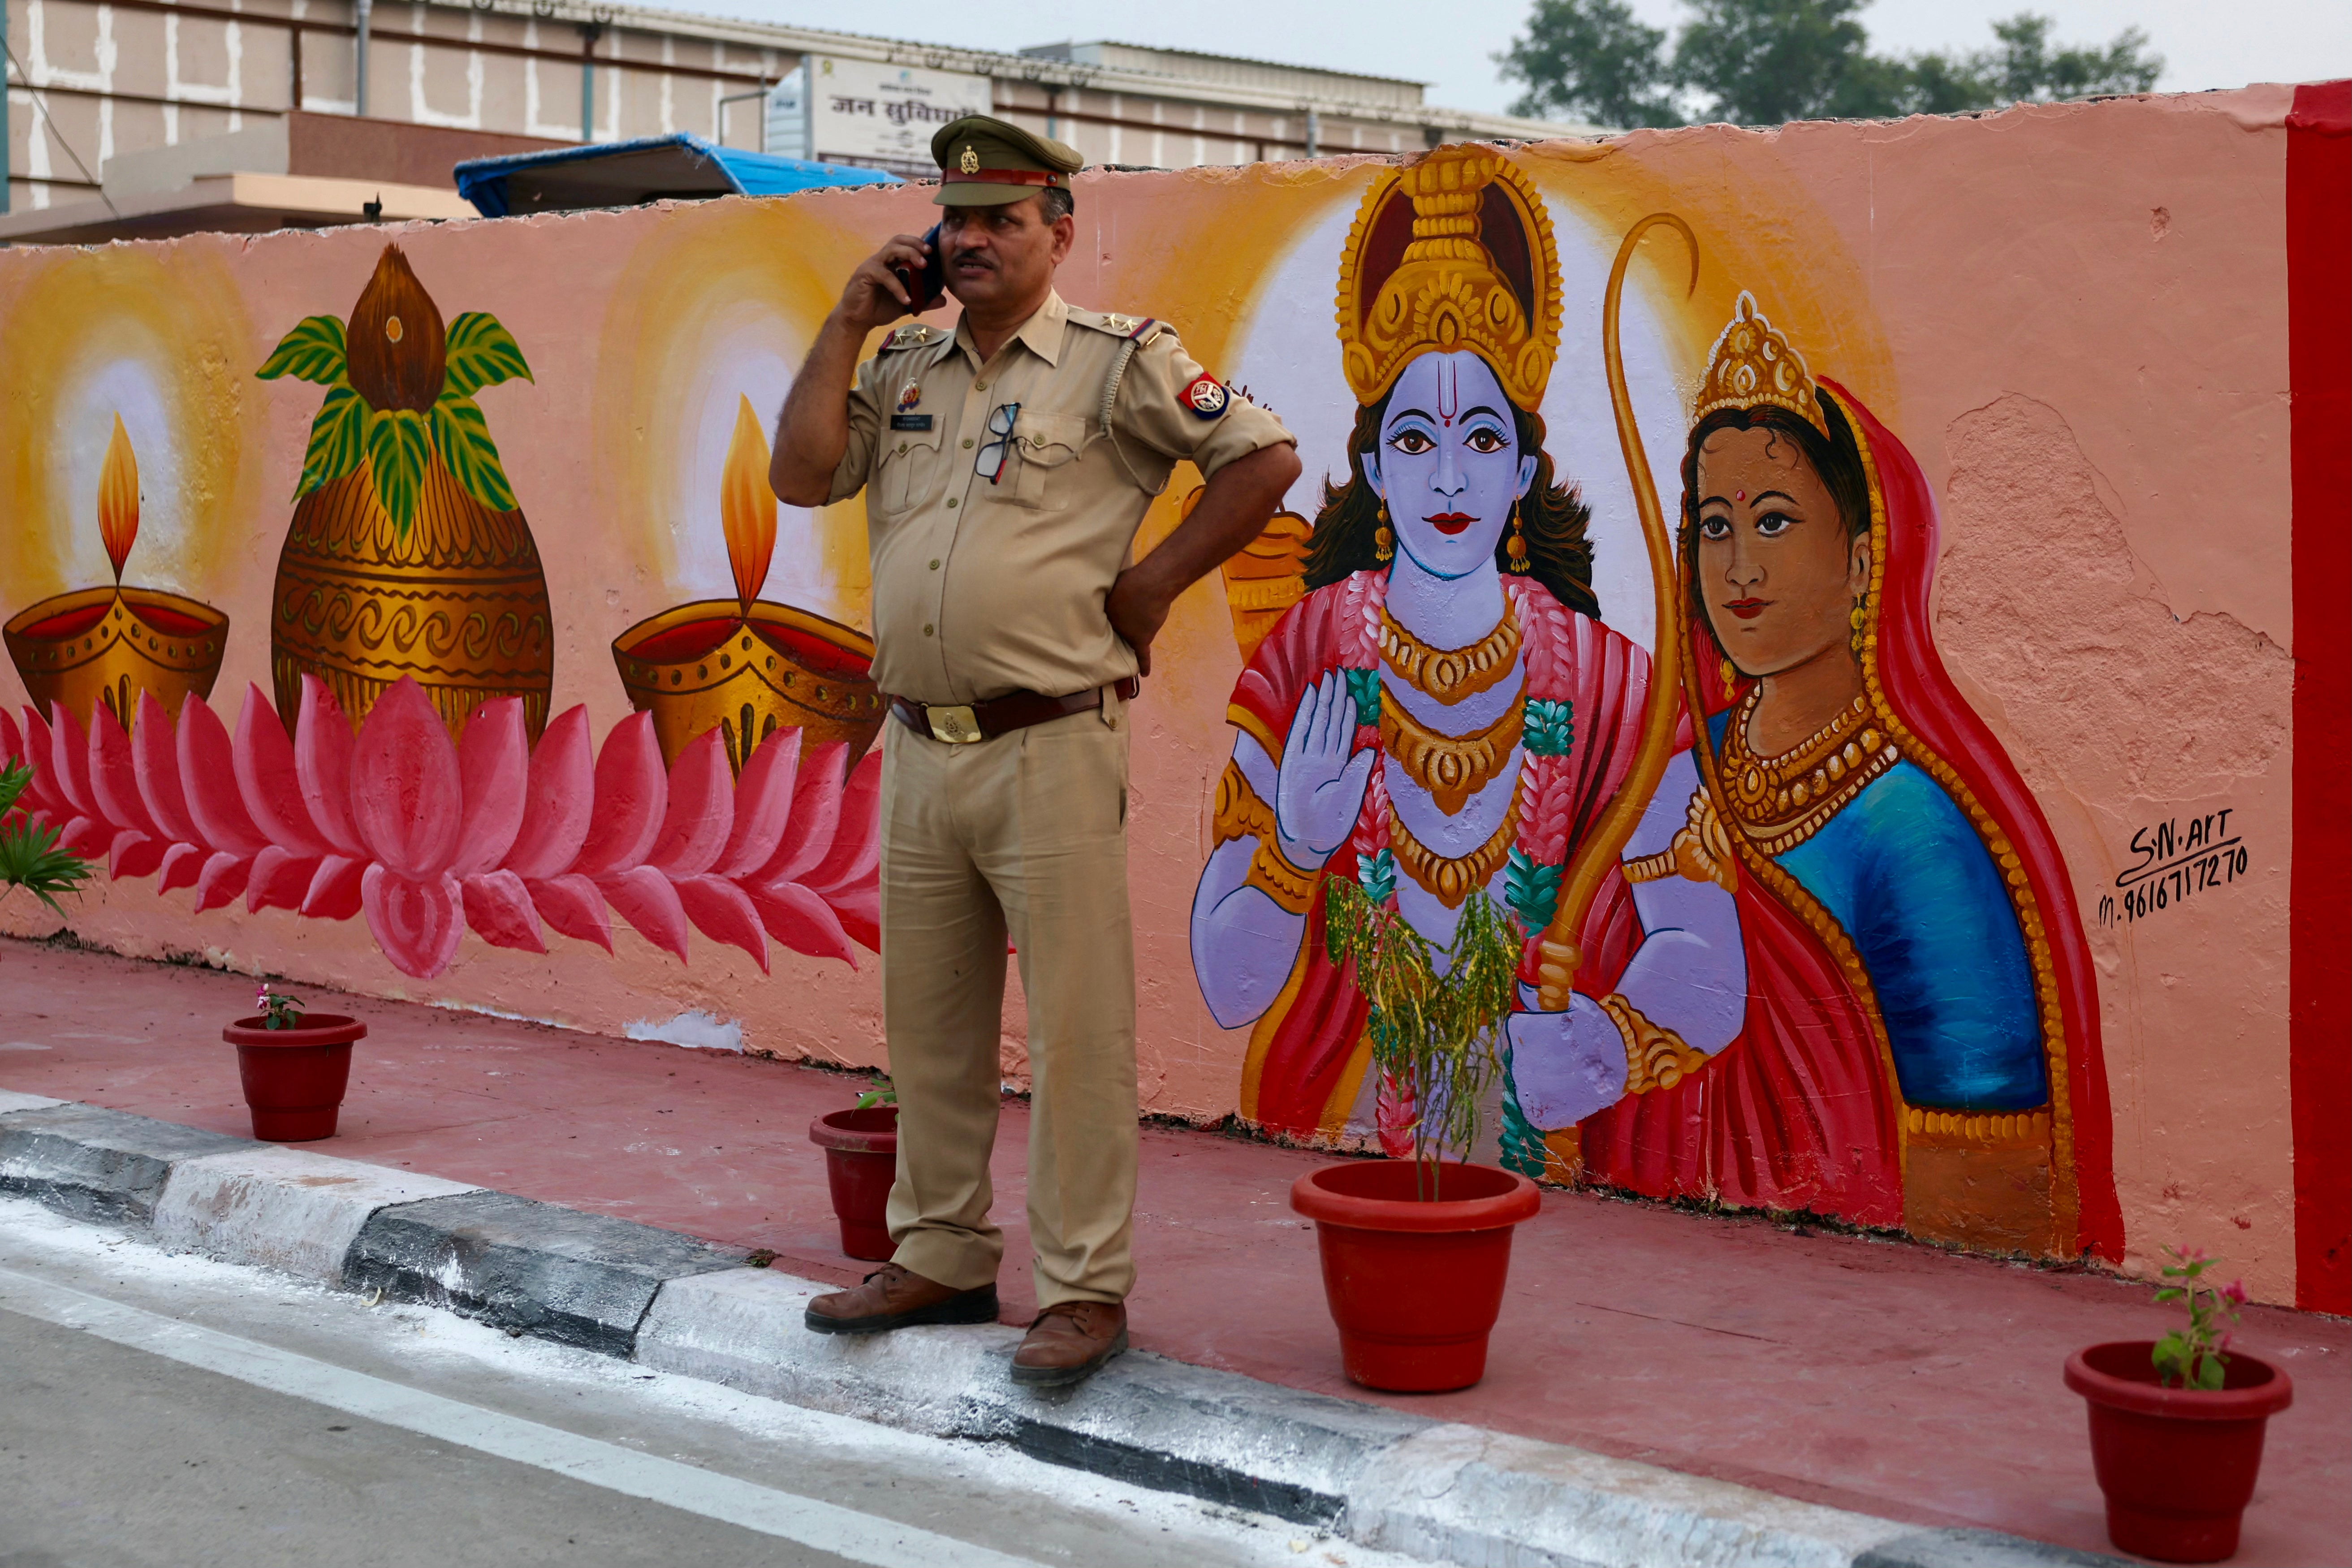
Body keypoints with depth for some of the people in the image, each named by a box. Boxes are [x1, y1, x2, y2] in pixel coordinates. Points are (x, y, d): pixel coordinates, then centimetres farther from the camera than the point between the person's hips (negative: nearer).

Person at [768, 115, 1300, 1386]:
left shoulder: (1120, 362, -3)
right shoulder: (904, 365, 15)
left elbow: (1264, 459, -4)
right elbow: (801, 475, 6)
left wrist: (1149, 586, -5)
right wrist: (849, 323, 3)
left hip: (1050, 747, -6)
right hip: (919, 747, 6)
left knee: (1074, 1028, -4)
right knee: (927, 1020, 14)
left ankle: (1084, 1289, 4)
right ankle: (942, 1256, 26)